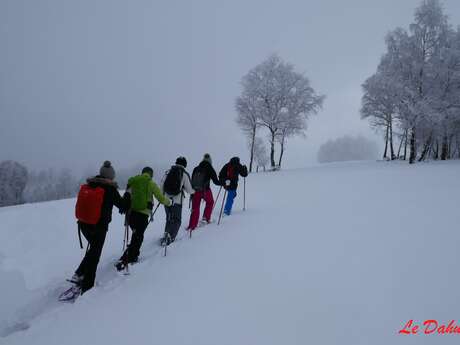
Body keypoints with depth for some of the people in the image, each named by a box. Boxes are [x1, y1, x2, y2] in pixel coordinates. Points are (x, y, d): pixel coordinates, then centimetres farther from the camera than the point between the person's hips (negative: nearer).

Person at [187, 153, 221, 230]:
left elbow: (192, 180, 14)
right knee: (210, 202, 25)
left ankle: (191, 226, 5)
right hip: (205, 190, -3)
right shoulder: (210, 169, -1)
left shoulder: (196, 169, 12)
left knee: (195, 208, 9)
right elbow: (216, 181, -3)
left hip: (195, 190, 4)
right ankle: (206, 218, 20)